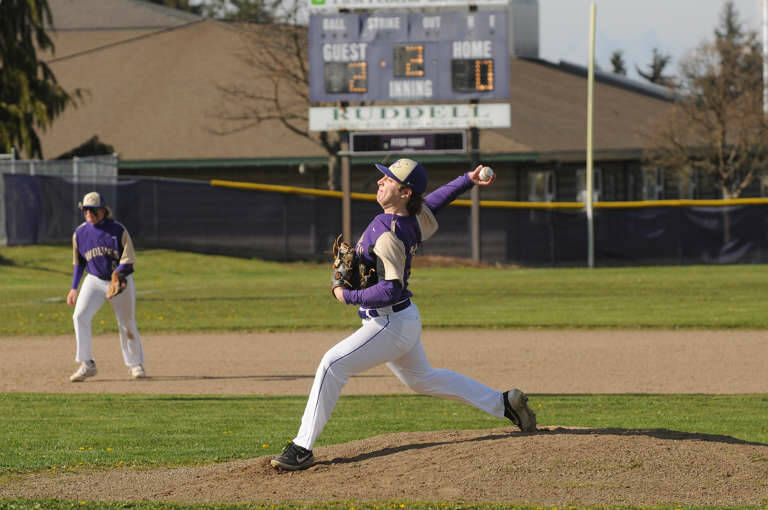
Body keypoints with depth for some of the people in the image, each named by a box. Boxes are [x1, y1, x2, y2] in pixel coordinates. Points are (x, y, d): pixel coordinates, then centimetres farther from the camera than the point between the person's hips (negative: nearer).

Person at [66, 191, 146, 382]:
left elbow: (129, 259, -11)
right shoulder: (80, 233, 0)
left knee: (127, 325, 5)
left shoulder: (118, 230, -11)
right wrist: (74, 288, 8)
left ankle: (135, 364, 26)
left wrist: (117, 273, -29)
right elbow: (78, 263, 11)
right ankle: (87, 365, -15)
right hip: (95, 280, 2)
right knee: (80, 316, -18)